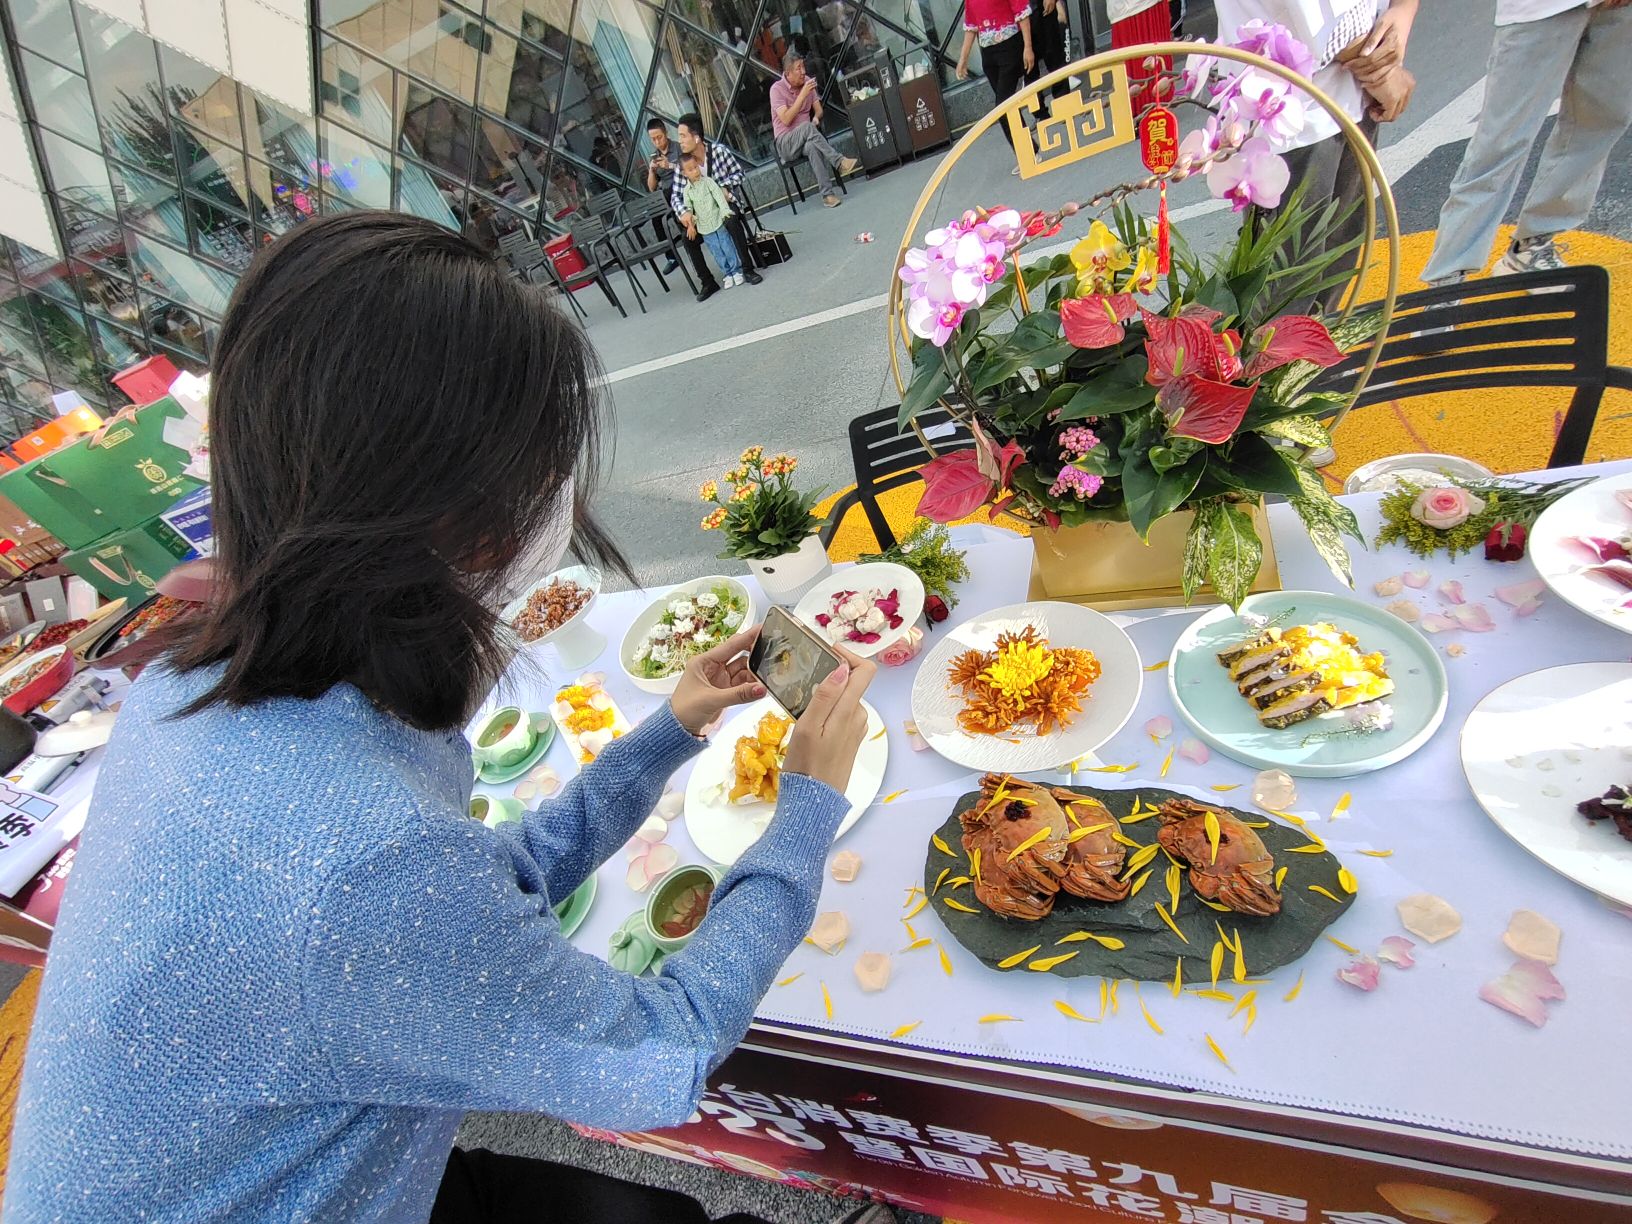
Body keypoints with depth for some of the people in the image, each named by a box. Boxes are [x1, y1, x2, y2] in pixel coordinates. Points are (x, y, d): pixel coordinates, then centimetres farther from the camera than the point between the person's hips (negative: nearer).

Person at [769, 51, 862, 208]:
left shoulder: (807, 82, 8)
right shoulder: (777, 88, -8)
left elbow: (818, 109, 13)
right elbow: (786, 119, -19)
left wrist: (816, 117, -11)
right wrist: (803, 95, -21)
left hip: (806, 139, 3)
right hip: (786, 143, -3)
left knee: (812, 146, -36)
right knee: (807, 127, -36)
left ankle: (827, 193, -41)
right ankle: (840, 163, -38)